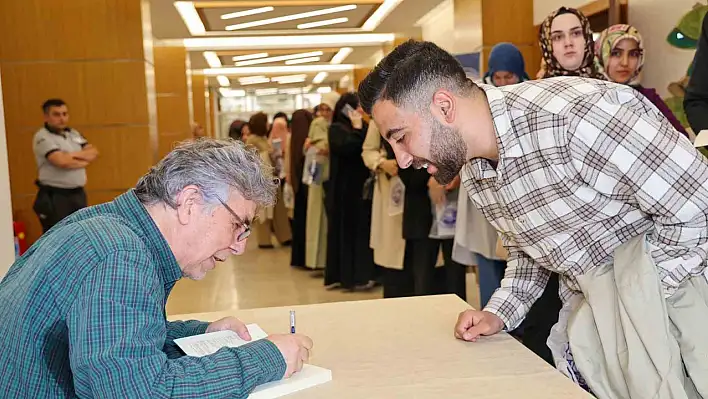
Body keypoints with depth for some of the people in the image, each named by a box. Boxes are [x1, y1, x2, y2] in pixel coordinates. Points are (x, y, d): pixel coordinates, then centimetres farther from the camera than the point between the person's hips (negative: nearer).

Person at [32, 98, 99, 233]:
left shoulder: (73, 134, 12)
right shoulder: (42, 137, -11)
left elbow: (93, 153, 4)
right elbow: (62, 161, -24)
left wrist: (74, 155, -14)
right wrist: (84, 160, -8)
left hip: (78, 194, 7)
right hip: (54, 197, -7)